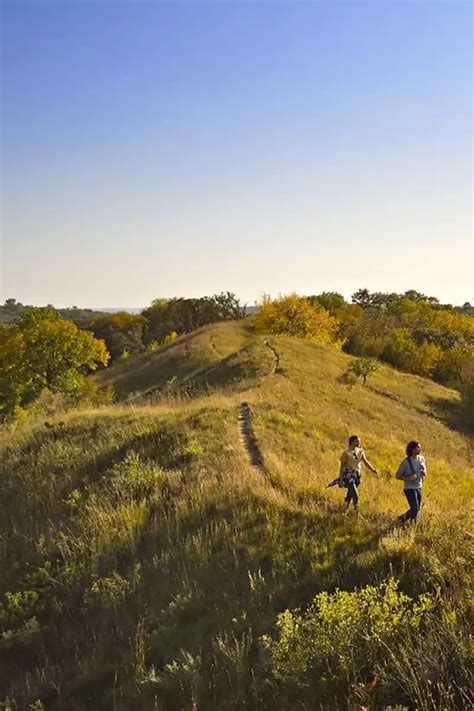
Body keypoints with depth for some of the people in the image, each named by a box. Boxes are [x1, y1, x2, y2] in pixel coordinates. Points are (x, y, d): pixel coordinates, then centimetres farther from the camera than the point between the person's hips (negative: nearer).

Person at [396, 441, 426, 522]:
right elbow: (397, 475, -11)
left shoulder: (421, 459, -2)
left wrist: (424, 472, -12)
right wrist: (408, 479, -25)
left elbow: (424, 472, 13)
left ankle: (402, 518, 36)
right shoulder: (406, 462, -18)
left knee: (417, 509, 15)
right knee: (415, 508, -12)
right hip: (409, 488, -6)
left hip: (418, 488, 6)